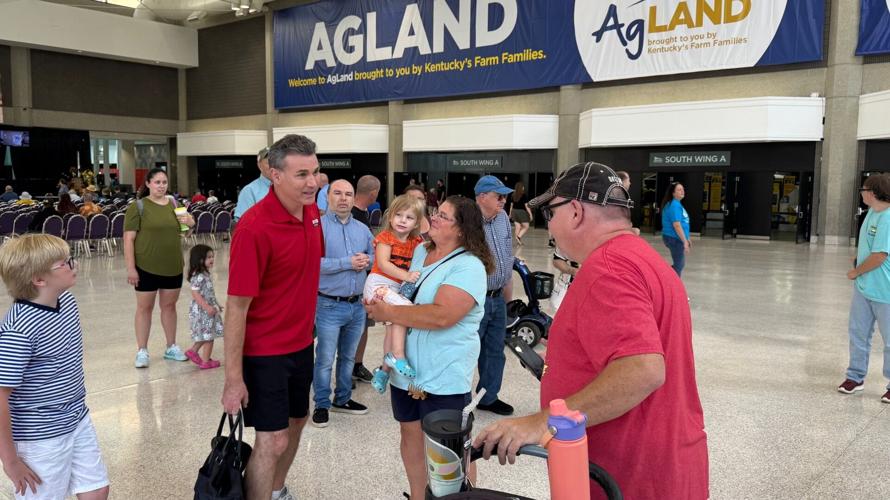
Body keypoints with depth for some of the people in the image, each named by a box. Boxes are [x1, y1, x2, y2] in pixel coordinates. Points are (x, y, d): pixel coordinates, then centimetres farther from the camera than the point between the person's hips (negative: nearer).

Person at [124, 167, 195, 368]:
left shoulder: (174, 204, 8)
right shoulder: (138, 206, -6)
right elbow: (129, 239, -10)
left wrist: (189, 222, -3)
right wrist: (130, 268, -17)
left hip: (173, 266, 4)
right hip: (146, 267, -4)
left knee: (169, 306, 13)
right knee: (144, 307, 6)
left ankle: (171, 347, 25)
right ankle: (142, 351, 15)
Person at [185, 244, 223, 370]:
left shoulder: (205, 275, 11)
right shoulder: (198, 276, -21)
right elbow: (195, 294, -26)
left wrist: (216, 305, 23)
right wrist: (207, 307, -29)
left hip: (207, 310, 10)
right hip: (202, 311, -10)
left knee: (206, 335, 19)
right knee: (208, 336, 0)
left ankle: (193, 351, 29)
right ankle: (206, 361, 9)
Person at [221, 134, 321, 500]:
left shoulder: (312, 211, -3)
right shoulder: (254, 227, -25)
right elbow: (237, 307, -22)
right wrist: (233, 378, -19)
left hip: (301, 343, 8)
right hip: (264, 350, -8)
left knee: (296, 421, 21)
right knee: (272, 441, -4)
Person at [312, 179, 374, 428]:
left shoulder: (362, 229, 9)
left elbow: (375, 255, 15)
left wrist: (367, 261, -8)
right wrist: (348, 262, -21)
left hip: (358, 305, 6)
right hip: (329, 305, -6)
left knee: (348, 357, 19)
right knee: (325, 359, 4)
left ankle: (343, 399, 34)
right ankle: (322, 405, 20)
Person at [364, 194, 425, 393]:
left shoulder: (415, 242, 11)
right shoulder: (385, 237, -6)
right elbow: (383, 264, -18)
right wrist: (405, 275, -29)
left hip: (398, 287, 7)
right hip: (379, 283, -7)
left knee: (394, 326, 10)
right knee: (403, 307, -29)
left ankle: (384, 369, 22)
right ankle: (398, 355, -26)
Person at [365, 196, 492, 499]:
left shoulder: (468, 267, -18)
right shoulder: (420, 251, 7)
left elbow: (441, 315, -29)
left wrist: (387, 313, -21)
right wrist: (381, 302, -2)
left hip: (445, 377, -7)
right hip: (406, 369, 8)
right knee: (411, 434, 19)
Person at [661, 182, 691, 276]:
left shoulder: (677, 204, 14)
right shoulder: (674, 205, -18)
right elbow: (676, 225, -23)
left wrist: (687, 239, 22)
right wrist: (685, 241, -21)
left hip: (675, 238, 10)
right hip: (675, 239, -10)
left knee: (680, 264, 20)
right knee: (679, 265, 1)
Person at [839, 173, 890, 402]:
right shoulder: (872, 213, 5)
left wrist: (855, 272, -8)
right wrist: (858, 259, 4)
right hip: (863, 287, 9)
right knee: (858, 334, 16)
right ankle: (856, 377, 28)